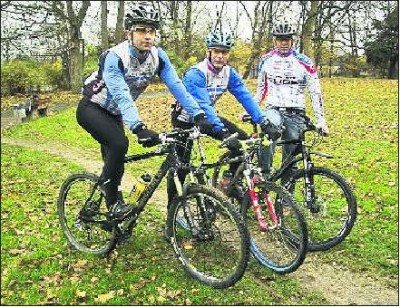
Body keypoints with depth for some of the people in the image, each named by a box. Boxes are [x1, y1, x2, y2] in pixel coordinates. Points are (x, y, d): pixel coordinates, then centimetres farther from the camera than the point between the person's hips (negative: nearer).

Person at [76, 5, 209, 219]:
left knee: (113, 158, 7)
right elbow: (121, 96, -41)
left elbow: (176, 86, -17)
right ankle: (113, 201, -10)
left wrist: (198, 114, -27)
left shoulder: (158, 56, -13)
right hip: (91, 109, -6)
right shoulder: (114, 57, -30)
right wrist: (139, 128, -54)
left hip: (114, 113, 6)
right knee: (119, 144, -27)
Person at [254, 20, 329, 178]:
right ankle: (263, 172, -29)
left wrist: (321, 120, -6)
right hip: (274, 109, 0)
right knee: (272, 125, -36)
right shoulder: (266, 60, 9)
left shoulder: (303, 62, 1)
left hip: (296, 113, 0)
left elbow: (315, 92, 0)